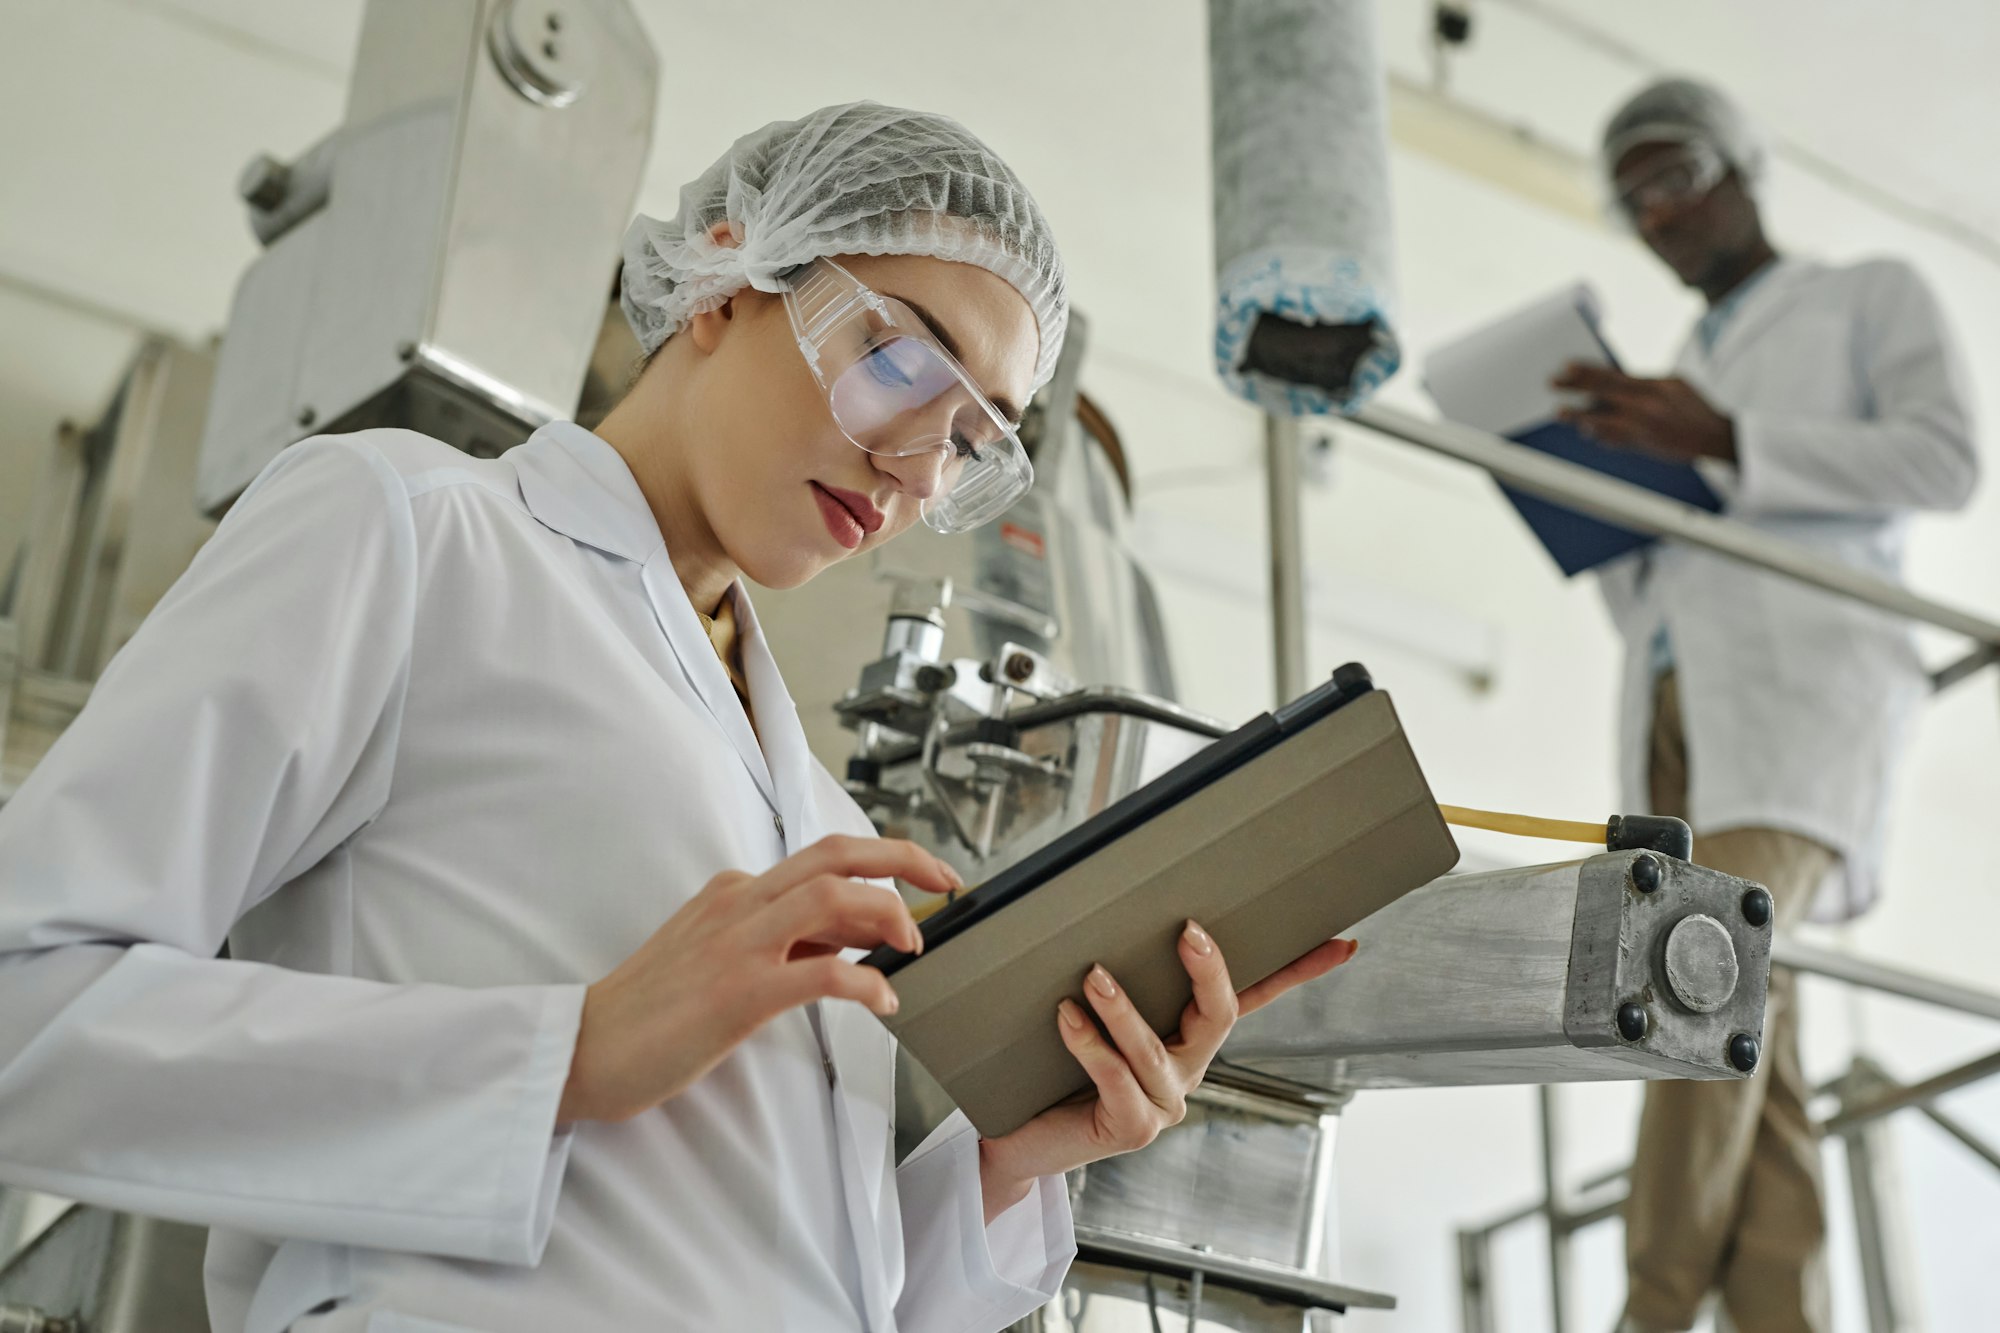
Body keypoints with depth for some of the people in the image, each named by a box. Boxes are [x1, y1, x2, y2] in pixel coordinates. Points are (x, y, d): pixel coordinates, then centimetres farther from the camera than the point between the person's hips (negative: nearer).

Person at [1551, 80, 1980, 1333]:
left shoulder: (1874, 295, 18)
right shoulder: (1679, 377, 33)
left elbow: (1946, 457, 0)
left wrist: (1723, 445, -9)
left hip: (1805, 669, -6)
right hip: (1677, 693, 6)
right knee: (1754, 1041, -9)